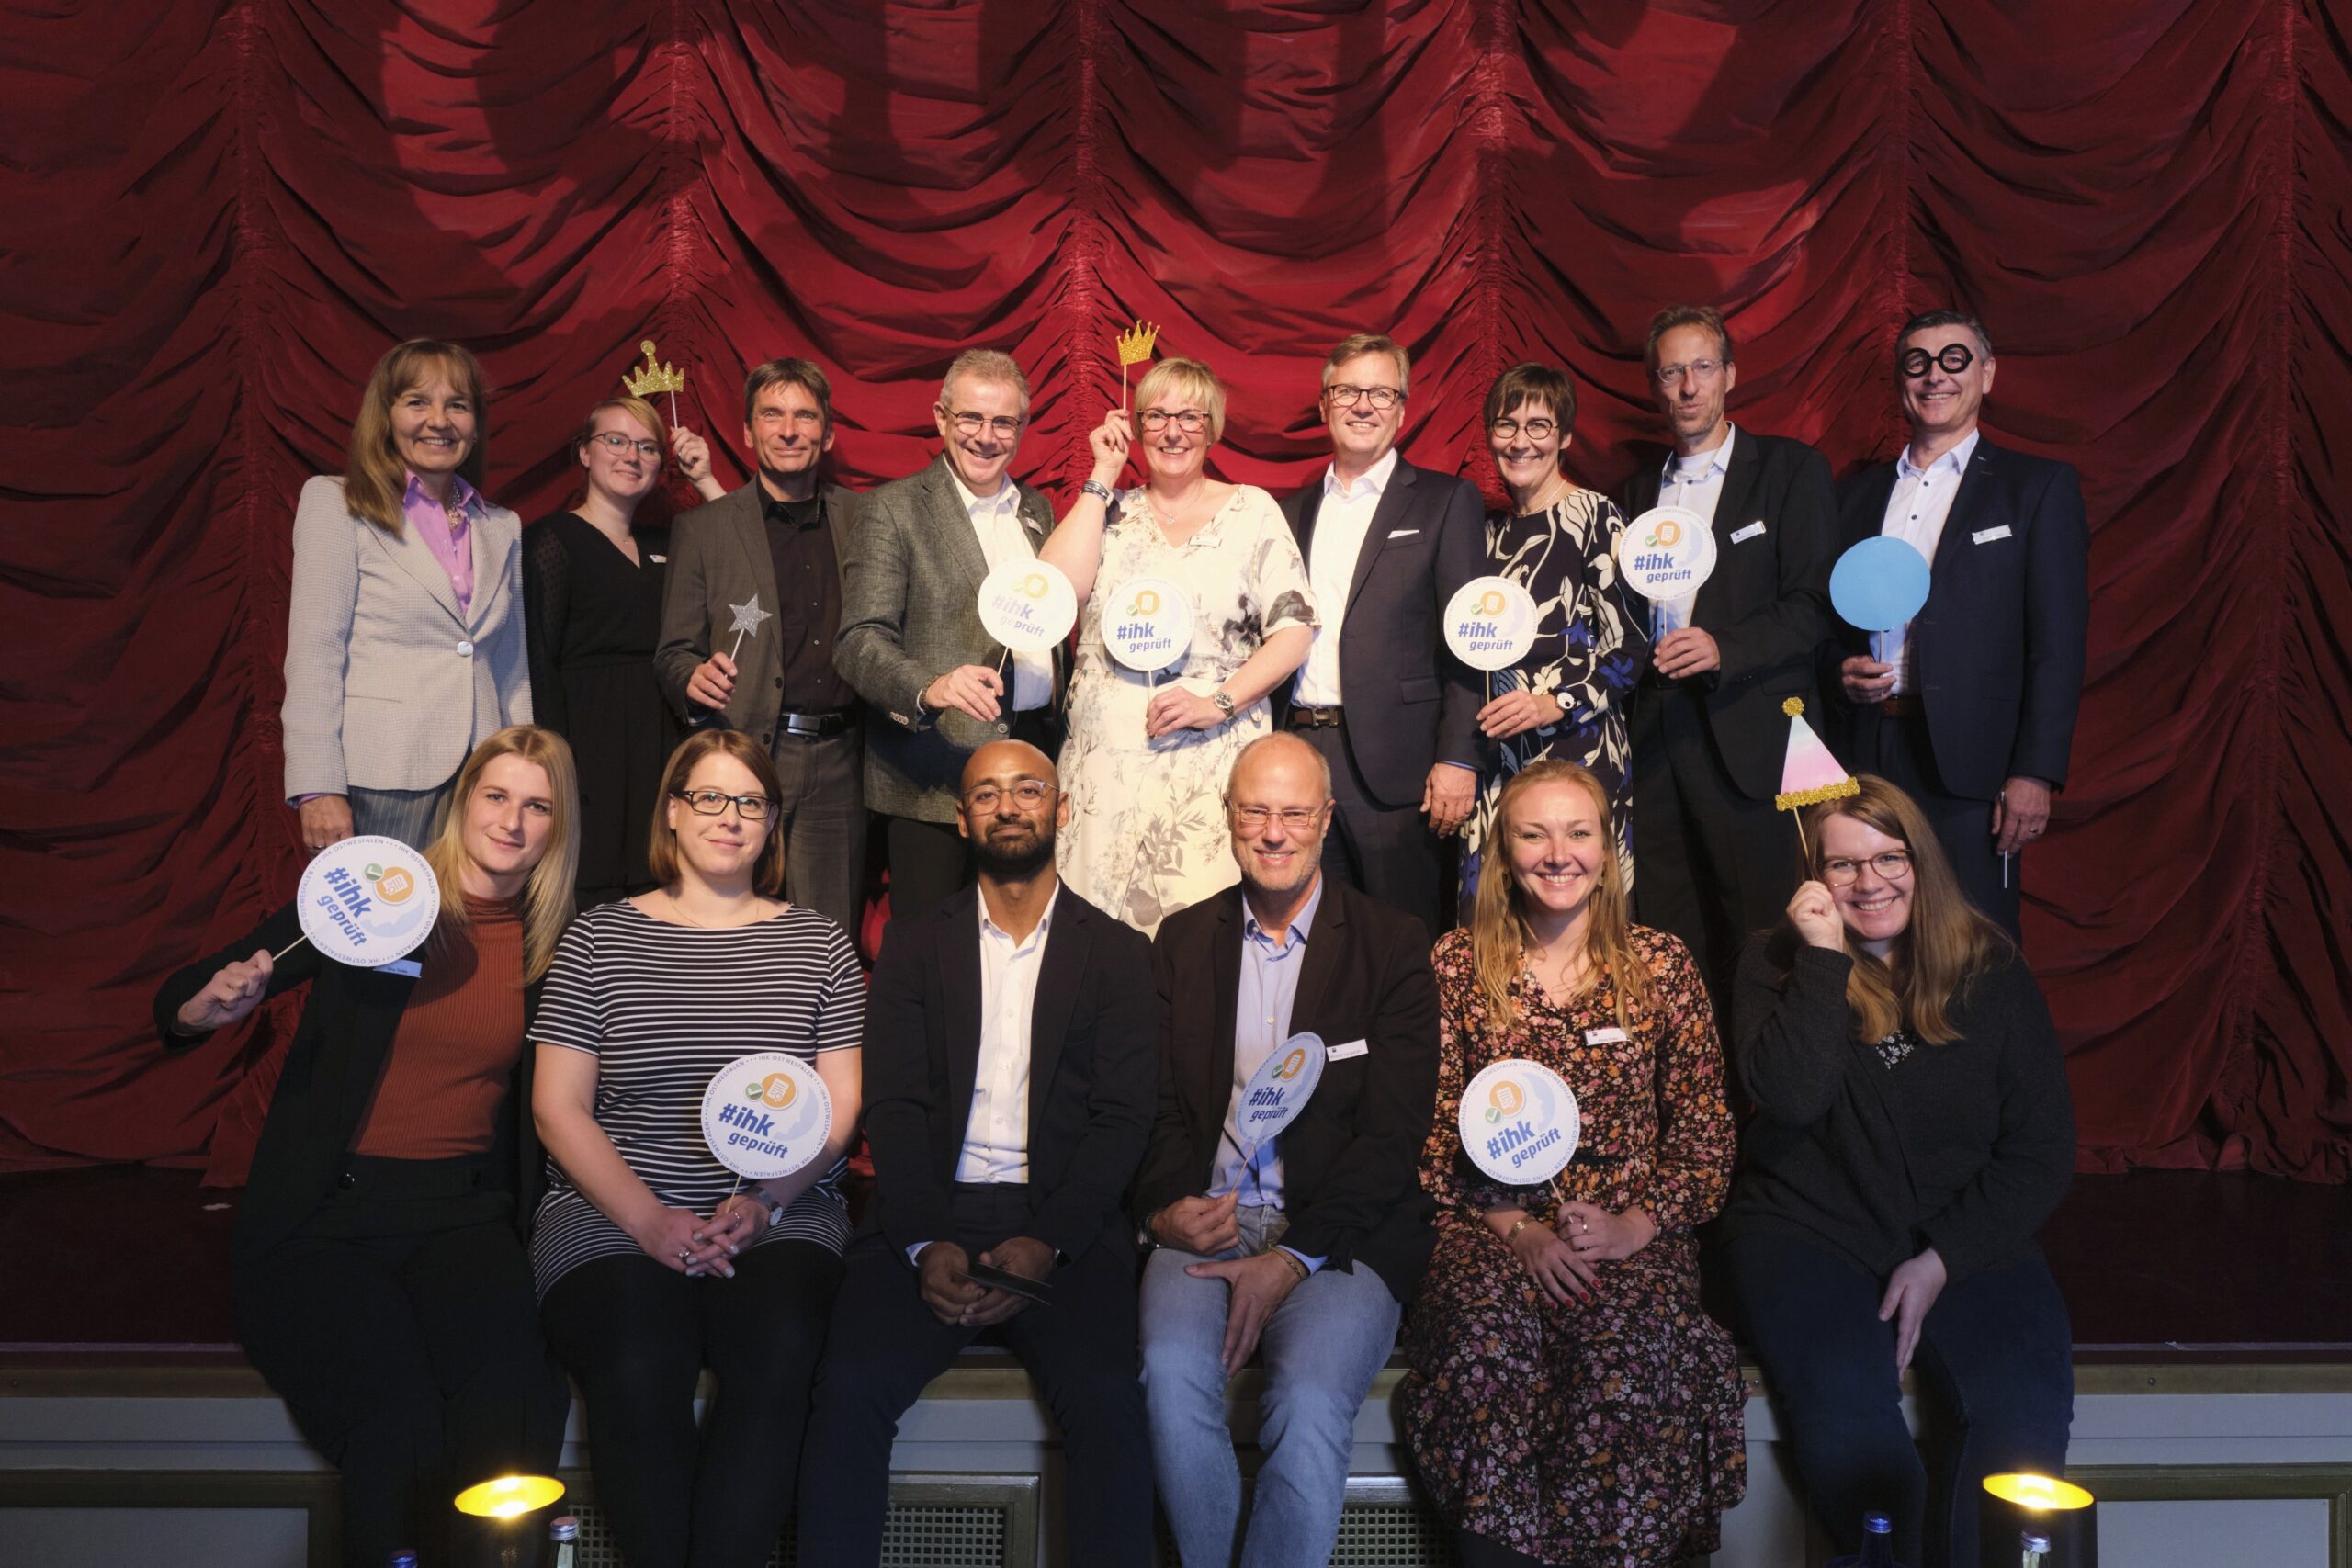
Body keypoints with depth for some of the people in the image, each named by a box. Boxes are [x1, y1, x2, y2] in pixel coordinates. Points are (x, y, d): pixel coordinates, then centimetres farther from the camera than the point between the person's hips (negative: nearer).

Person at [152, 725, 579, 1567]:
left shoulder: (555, 946, 7)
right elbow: (176, 1007, 2)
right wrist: (214, 1004, -20)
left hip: (463, 1213, 2)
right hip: (323, 1213, -2)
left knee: (512, 1384, -29)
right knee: (401, 1404, -28)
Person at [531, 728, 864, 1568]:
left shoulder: (818, 944, 12)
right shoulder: (598, 939, 9)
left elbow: (839, 1107, 7)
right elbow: (558, 1108, 4)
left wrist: (762, 1201, -11)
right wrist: (649, 1219, -11)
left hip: (781, 1211, 1)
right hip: (613, 1213, 0)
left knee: (778, 1356, -30)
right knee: (638, 1372, -29)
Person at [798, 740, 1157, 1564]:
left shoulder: (1118, 953, 12)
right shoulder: (914, 944, 15)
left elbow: (1121, 1117, 2)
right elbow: (893, 1106, 5)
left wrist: (1045, 1242, -14)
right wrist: (926, 1243, -12)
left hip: (1063, 1221, -1)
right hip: (931, 1212, 1)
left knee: (1105, 1395, -27)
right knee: (852, 1386, -24)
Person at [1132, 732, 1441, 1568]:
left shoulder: (1393, 945, 3)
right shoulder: (1184, 941, 14)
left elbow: (1393, 1133, -3)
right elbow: (1157, 1104, 12)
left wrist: (1292, 1258, -13)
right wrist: (1166, 1207, -10)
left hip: (1340, 1232, -2)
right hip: (1207, 1223, 2)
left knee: (1310, 1401, -29)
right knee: (1173, 1369, -27)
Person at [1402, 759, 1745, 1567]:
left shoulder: (1661, 964, 8)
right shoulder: (1457, 964, 7)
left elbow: (1704, 1133, 7)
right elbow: (1435, 1127, 4)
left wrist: (1636, 1226, -9)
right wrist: (1516, 1230, -9)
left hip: (1632, 1235, 0)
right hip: (1491, 1230, 0)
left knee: (1621, 1356, -32)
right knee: (1487, 1350, -32)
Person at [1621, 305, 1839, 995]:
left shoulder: (1792, 470, 3)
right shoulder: (1642, 489, 19)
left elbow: (1815, 605, -6)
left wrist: (1725, 649, -19)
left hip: (1748, 736, -5)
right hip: (1655, 733, 5)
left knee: (1760, 938, -3)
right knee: (1666, 938, 6)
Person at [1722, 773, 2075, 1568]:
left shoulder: (1988, 969, 5)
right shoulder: (1778, 961, 3)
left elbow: (2043, 1150, 3)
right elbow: (1790, 1097, -15)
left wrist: (1942, 1261, -7)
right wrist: (1824, 957, -16)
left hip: (1963, 1238, 2)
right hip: (1807, 1231, -1)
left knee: (2028, 1405, -24)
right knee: (1845, 1406, -28)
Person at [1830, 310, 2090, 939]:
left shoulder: (2040, 486, 5)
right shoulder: (1859, 492, 17)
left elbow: (2058, 644, -2)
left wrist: (2035, 772, -10)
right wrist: (1842, 670, -2)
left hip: (1969, 765, -3)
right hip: (1865, 760, 3)